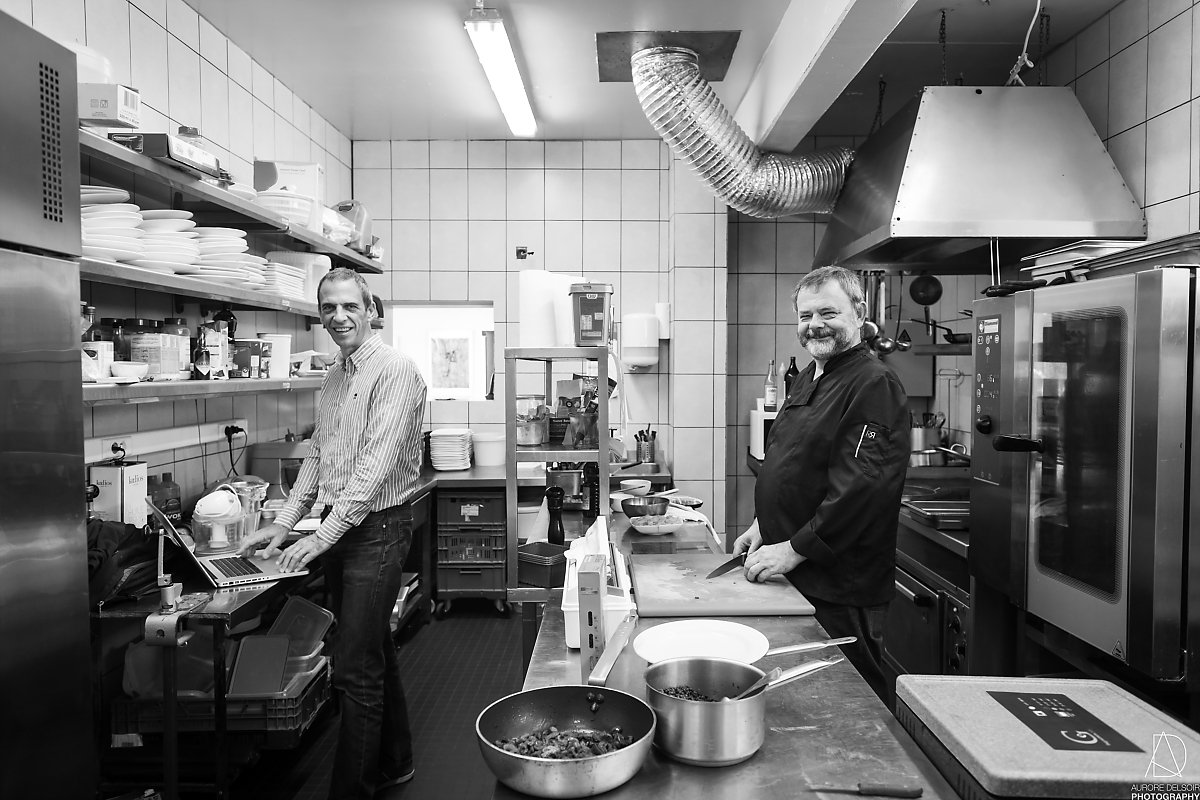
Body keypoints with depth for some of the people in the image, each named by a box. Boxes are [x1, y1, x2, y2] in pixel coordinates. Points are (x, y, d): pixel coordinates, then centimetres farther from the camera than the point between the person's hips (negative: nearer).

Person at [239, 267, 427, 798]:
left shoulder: (394, 371, -14)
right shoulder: (333, 377, 13)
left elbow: (376, 466, -21)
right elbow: (316, 458, 17)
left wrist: (321, 537, -22)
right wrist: (283, 524, 9)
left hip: (377, 529, -8)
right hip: (337, 529, 9)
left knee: (355, 669, -5)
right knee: (374, 652, 19)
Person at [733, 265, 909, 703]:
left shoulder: (874, 386, -17)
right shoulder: (806, 380, 13)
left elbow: (861, 487, -25)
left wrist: (795, 549, -21)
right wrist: (762, 524, 12)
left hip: (840, 588, -9)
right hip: (794, 576, 9)